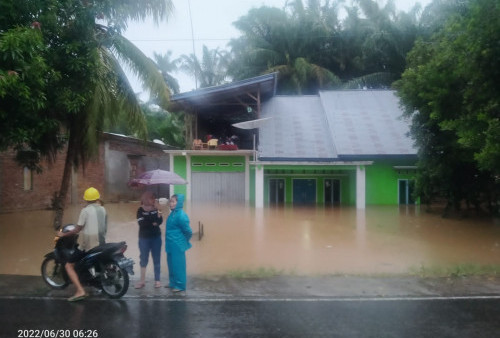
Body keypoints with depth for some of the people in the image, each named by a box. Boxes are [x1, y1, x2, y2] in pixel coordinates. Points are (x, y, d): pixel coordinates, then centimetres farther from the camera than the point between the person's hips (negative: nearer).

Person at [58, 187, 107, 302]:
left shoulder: (85, 210, -11)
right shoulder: (103, 209, 7)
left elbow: (78, 229, -12)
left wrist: (64, 234, 1)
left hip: (87, 244, -7)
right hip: (101, 243, 7)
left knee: (69, 266, -1)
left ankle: (80, 291, -15)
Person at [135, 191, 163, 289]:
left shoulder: (156, 209, 2)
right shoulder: (140, 210, -5)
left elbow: (160, 222, -9)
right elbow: (141, 223, -16)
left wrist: (159, 216, -28)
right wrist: (152, 223, -11)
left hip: (156, 238, 2)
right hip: (144, 238, -2)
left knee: (157, 259, 6)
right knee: (144, 259, 6)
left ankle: (157, 280, 14)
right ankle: (142, 280, 14)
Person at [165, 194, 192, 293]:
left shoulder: (181, 215, -20)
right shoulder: (172, 213, 7)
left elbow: (188, 231, -16)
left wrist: (184, 241, -1)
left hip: (177, 245, -9)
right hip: (171, 244, 9)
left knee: (178, 265, 0)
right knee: (171, 264, 17)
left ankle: (180, 285, 9)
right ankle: (173, 283, 30)